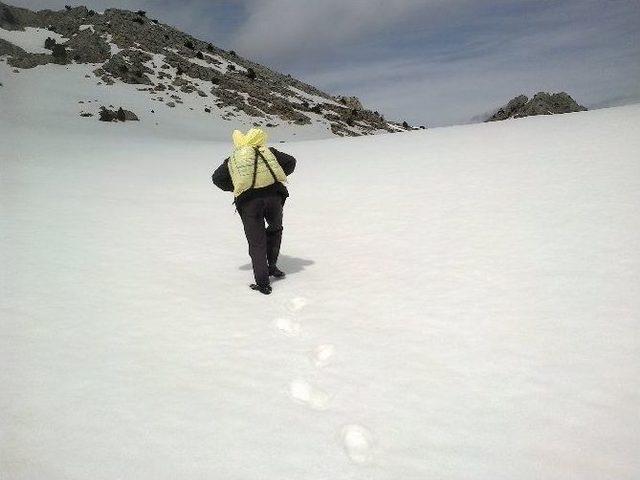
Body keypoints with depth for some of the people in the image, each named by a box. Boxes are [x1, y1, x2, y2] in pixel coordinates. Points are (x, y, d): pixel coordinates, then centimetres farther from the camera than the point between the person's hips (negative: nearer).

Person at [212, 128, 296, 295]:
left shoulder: (232, 159, 19)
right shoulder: (267, 151, 19)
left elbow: (217, 178, 11)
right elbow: (290, 162, 15)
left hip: (248, 201, 0)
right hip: (273, 195, 1)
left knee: (256, 242, 6)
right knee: (275, 229, 27)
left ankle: (262, 282, 2)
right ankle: (272, 266, 26)